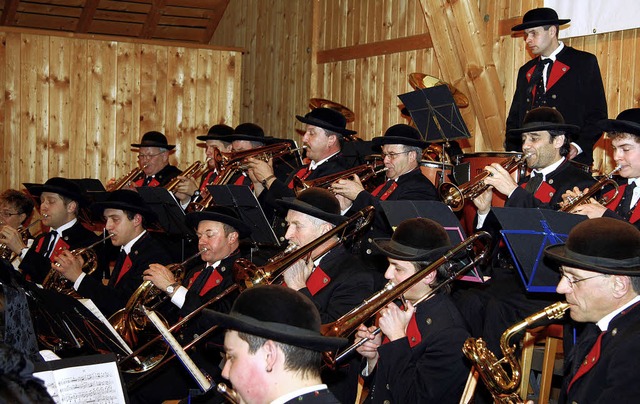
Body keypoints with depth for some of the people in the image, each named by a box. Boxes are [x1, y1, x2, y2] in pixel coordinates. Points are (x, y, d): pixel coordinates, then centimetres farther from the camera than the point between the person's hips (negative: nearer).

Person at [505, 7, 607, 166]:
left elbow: (597, 114, -2)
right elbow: (514, 118, 19)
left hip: (571, 159, -4)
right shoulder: (526, 71, 18)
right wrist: (512, 152, 3)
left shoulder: (585, 63, 3)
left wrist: (578, 146, -15)